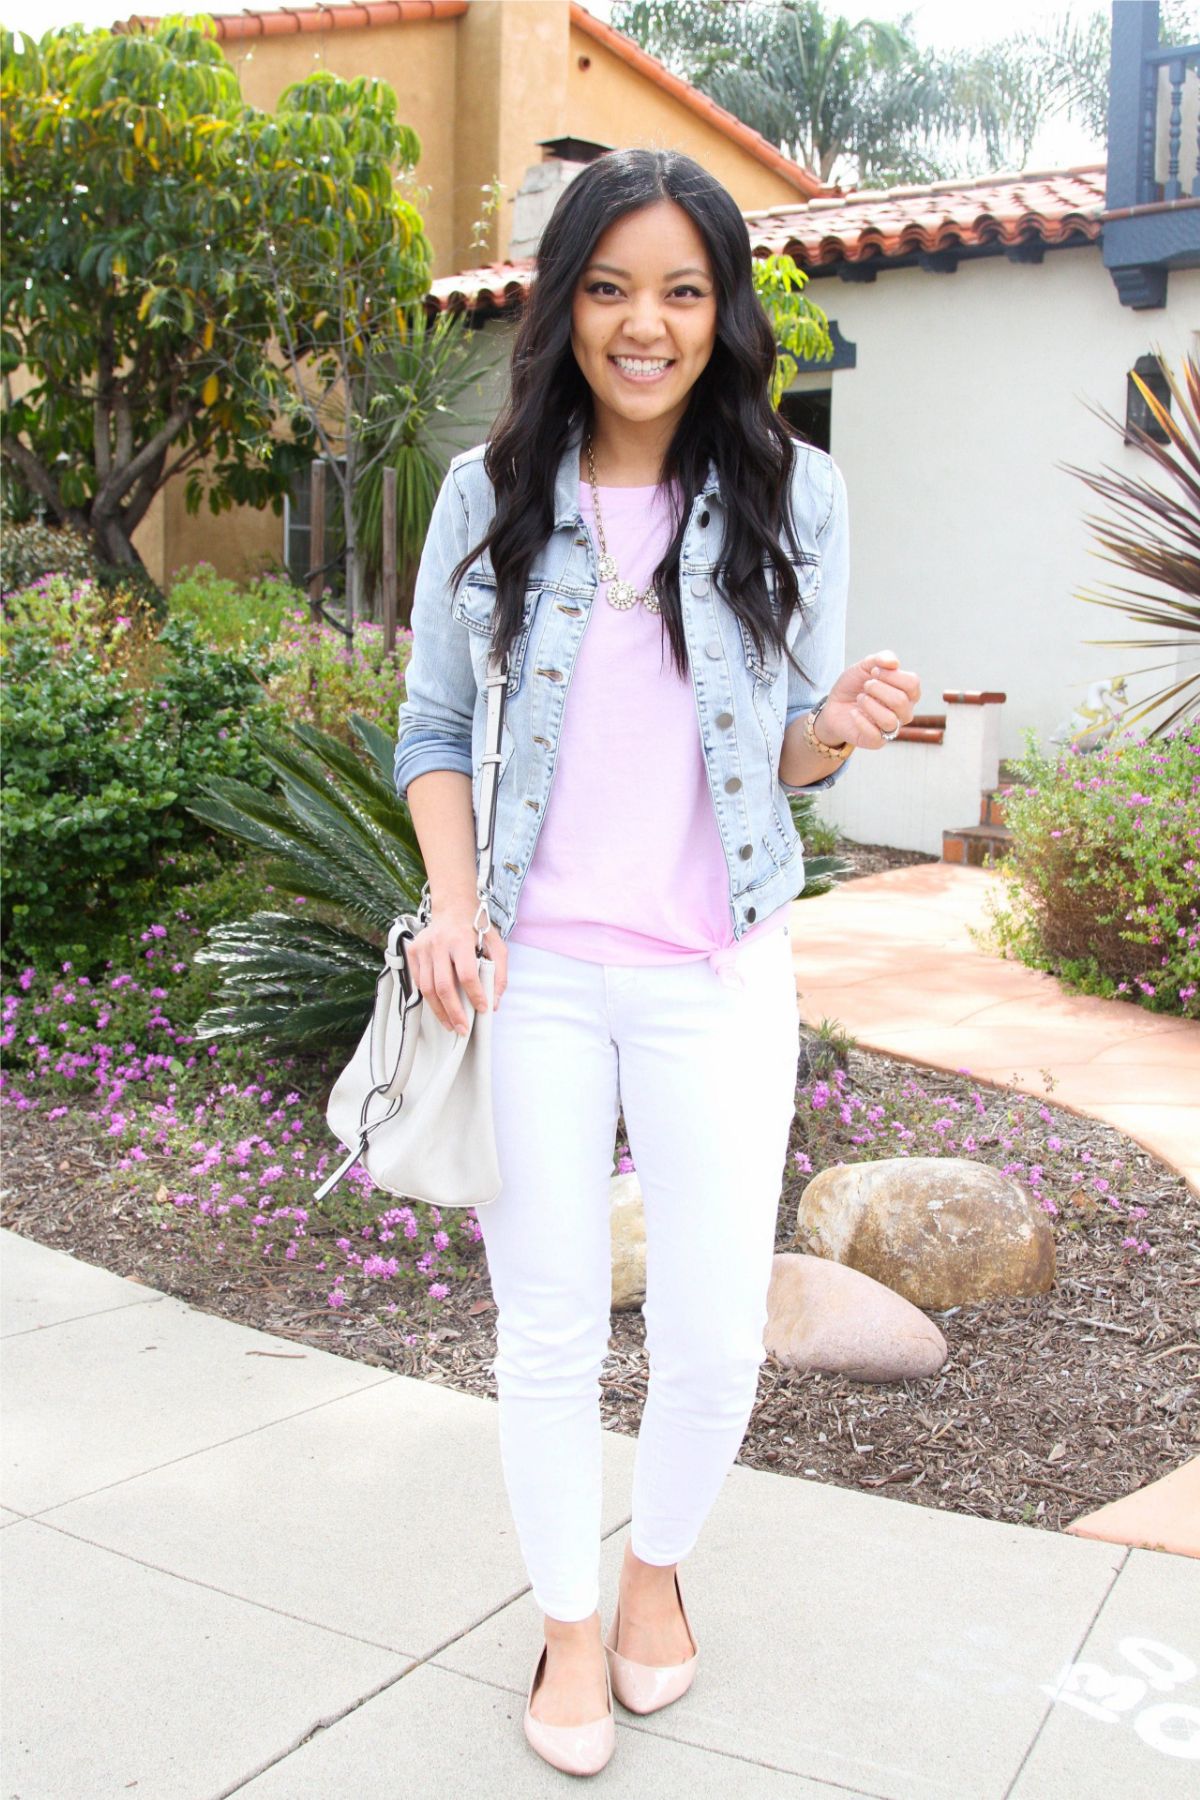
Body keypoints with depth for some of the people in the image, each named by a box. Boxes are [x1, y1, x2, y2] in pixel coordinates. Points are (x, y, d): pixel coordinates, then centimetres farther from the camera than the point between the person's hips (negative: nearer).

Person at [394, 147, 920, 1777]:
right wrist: (452, 904, -9)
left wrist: (846, 724, -17)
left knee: (716, 1336, 4)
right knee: (549, 1327, 9)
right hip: (530, 967, 0)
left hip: (715, 971, 0)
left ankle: (658, 1564, 36)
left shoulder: (791, 494, 0)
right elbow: (436, 727, 6)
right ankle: (569, 1618, 33)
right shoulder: (489, 496, 0)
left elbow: (794, 751, 7)